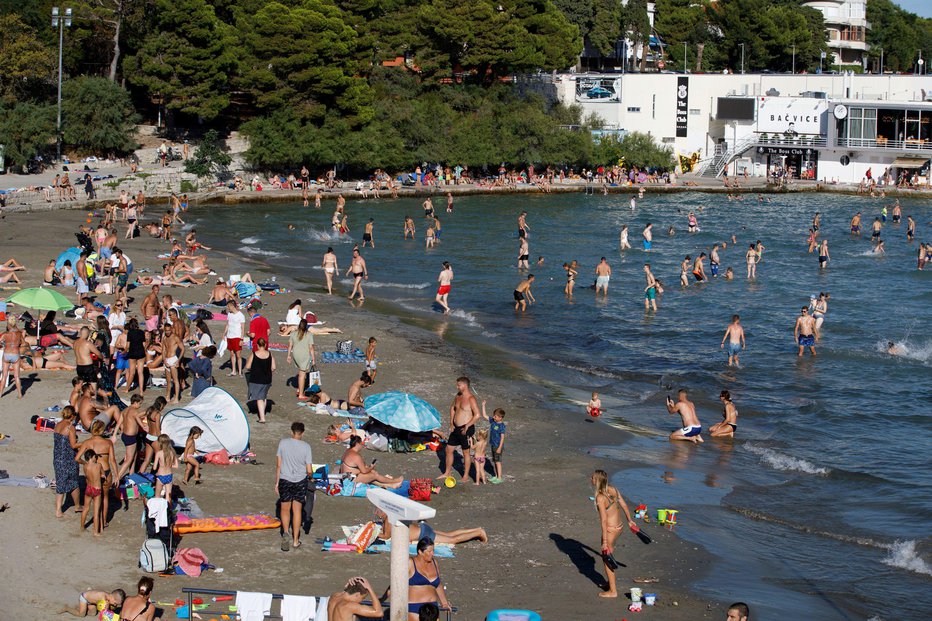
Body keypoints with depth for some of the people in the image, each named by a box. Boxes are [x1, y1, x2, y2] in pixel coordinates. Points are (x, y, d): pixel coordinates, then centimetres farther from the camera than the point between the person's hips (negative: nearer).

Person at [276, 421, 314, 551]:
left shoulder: (283, 443, -8)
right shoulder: (306, 447, -10)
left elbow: (278, 465, -2)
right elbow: (309, 471, -9)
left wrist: (277, 482, 8)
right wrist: (309, 474, 15)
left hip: (285, 480, 0)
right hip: (300, 481, 0)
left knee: (285, 509, 15)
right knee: (297, 510, 11)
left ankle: (286, 533, -5)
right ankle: (295, 540, 16)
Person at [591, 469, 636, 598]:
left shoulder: (600, 498, -25)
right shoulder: (613, 490, -1)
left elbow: (604, 520, -24)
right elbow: (624, 505, 10)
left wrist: (605, 541, -20)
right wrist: (630, 521, 25)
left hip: (610, 530, -8)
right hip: (619, 526, 8)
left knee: (606, 559, 9)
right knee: (607, 552, 28)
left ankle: (613, 591, 19)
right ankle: (611, 581, 43)